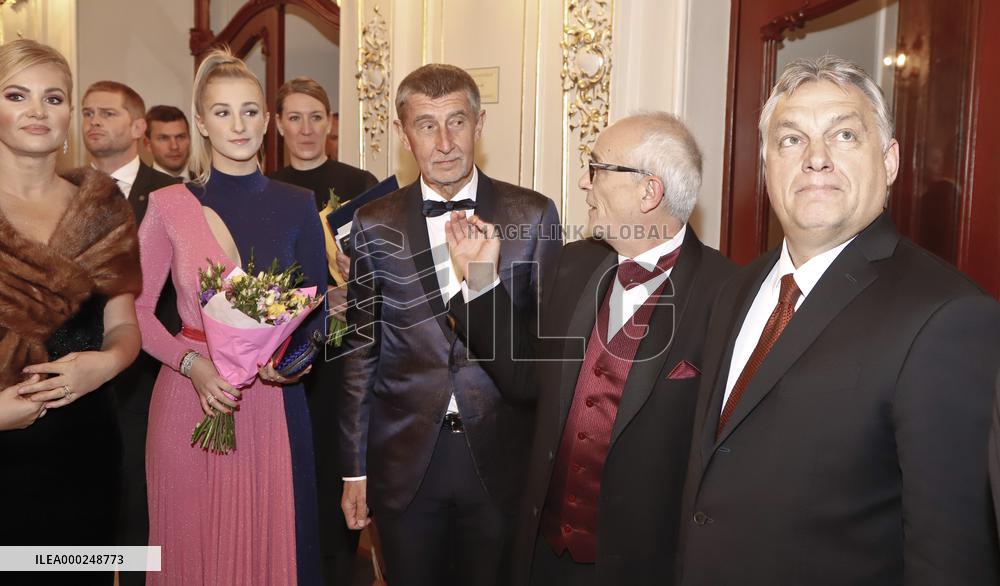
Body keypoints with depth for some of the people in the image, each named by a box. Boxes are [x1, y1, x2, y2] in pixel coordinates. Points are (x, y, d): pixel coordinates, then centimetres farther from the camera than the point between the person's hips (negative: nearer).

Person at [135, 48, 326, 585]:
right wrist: (193, 364, -14)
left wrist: (297, 355, -14)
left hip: (272, 399, 1)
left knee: (271, 542, 9)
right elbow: (136, 310, 0)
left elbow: (317, 309, 5)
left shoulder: (296, 207, 2)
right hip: (190, 398, 0)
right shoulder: (168, 206, -1)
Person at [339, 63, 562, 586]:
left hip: (502, 457, 0)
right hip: (404, 459, 1)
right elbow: (360, 348, 3)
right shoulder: (374, 225, 0)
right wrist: (355, 468, 5)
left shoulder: (532, 216, -3)